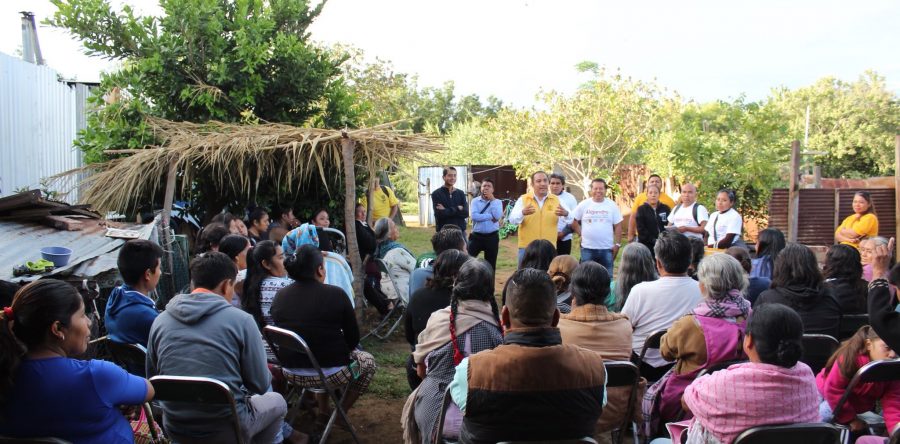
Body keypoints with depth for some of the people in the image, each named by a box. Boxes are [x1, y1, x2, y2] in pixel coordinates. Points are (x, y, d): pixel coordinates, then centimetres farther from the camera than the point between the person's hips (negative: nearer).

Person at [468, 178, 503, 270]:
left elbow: (497, 216, -16)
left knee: (490, 265, 9)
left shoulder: (497, 202, 4)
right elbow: (474, 216, -15)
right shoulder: (475, 201, 2)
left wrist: (492, 199, -11)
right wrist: (491, 216, -15)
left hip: (492, 237, 1)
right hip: (476, 236, -1)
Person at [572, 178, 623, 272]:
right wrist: (581, 234, -2)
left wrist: (617, 244, -1)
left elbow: (618, 226, 4)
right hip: (587, 248, 0)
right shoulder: (583, 204, 0)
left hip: (607, 248, 1)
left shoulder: (612, 205, 2)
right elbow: (574, 221, 7)